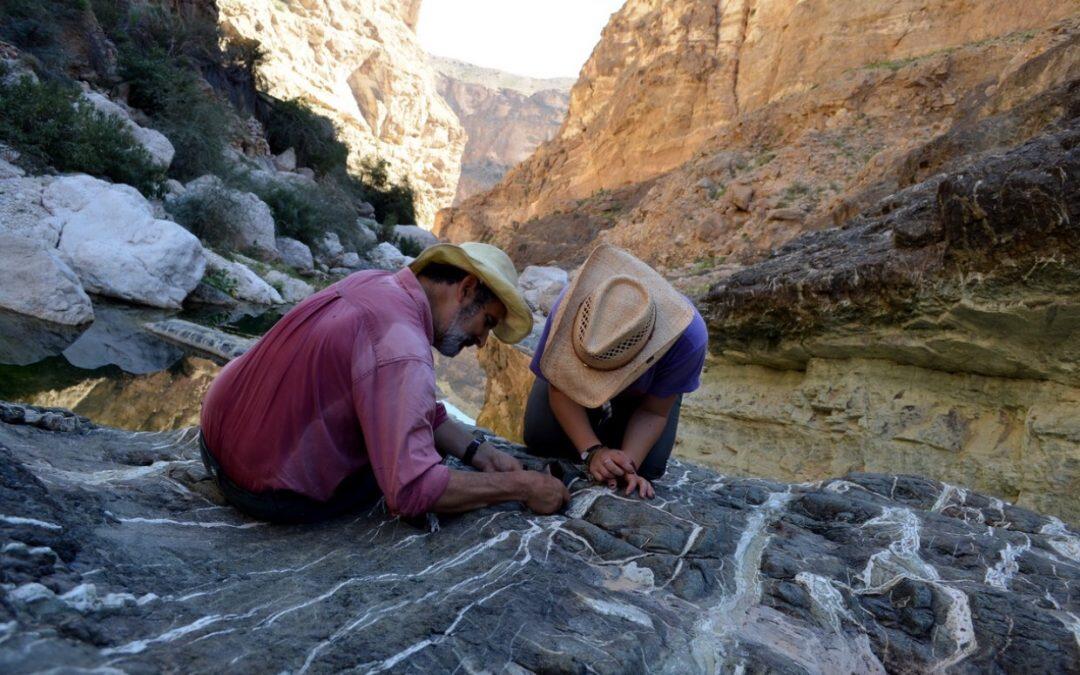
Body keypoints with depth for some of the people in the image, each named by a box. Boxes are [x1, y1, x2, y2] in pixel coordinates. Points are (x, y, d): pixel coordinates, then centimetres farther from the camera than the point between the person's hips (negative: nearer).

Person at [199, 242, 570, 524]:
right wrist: (521, 487, -20)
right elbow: (411, 490, -31)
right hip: (267, 493, -8)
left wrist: (479, 451, 0)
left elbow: (417, 406, 8)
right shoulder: (400, 349, -29)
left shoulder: (373, 283, -2)